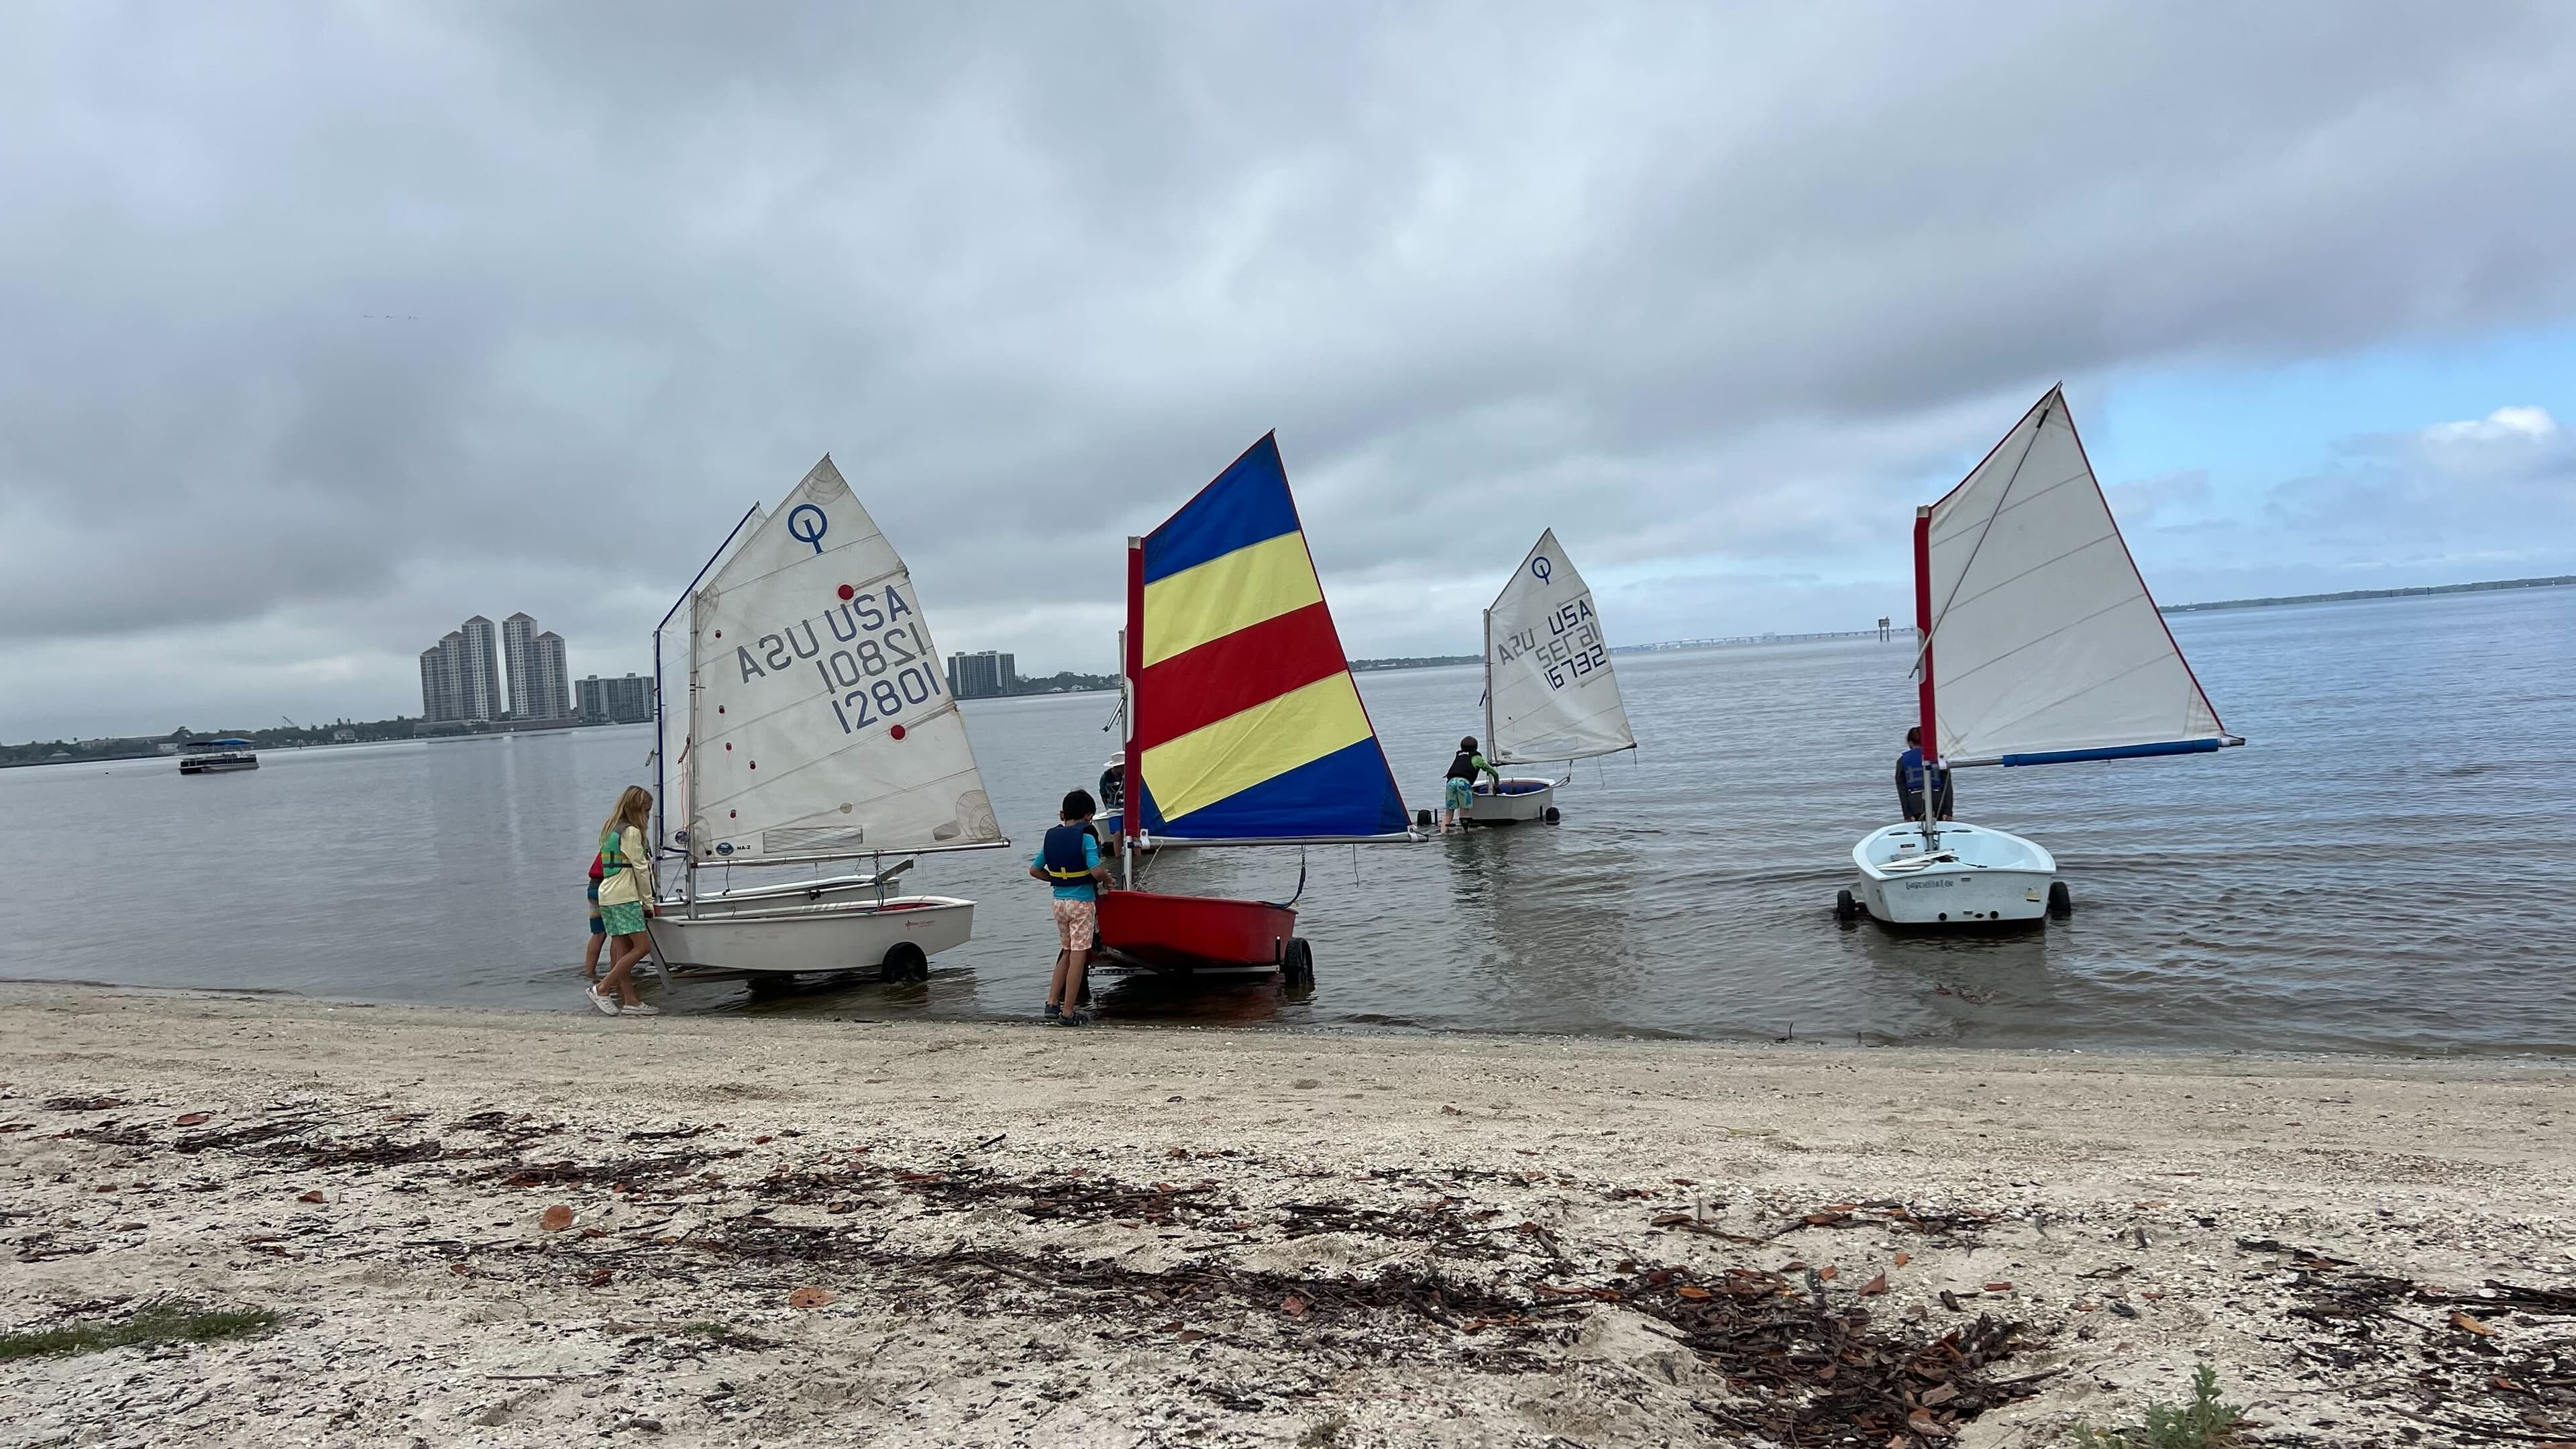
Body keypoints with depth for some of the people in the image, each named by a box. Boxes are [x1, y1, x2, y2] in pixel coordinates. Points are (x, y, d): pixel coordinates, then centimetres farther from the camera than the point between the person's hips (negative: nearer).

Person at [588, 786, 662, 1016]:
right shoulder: (631, 832, -9)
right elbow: (641, 869, -9)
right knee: (642, 946, -10)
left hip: (607, 895, 10)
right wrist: (649, 903, 0)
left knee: (622, 949, 6)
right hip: (624, 897, -10)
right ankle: (602, 990, -9)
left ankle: (630, 1002, 4)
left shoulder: (610, 830, 18)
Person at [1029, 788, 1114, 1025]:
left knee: (1067, 952, 19)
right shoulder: (1086, 837, -12)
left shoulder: (1051, 836, 6)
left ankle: (1052, 1003, 16)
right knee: (1078, 955, -1)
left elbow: (1034, 870, 11)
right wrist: (1107, 879, -1)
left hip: (1059, 901, 6)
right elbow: (1096, 871, -22)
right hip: (1082, 902, -6)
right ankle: (1068, 1013, 0)